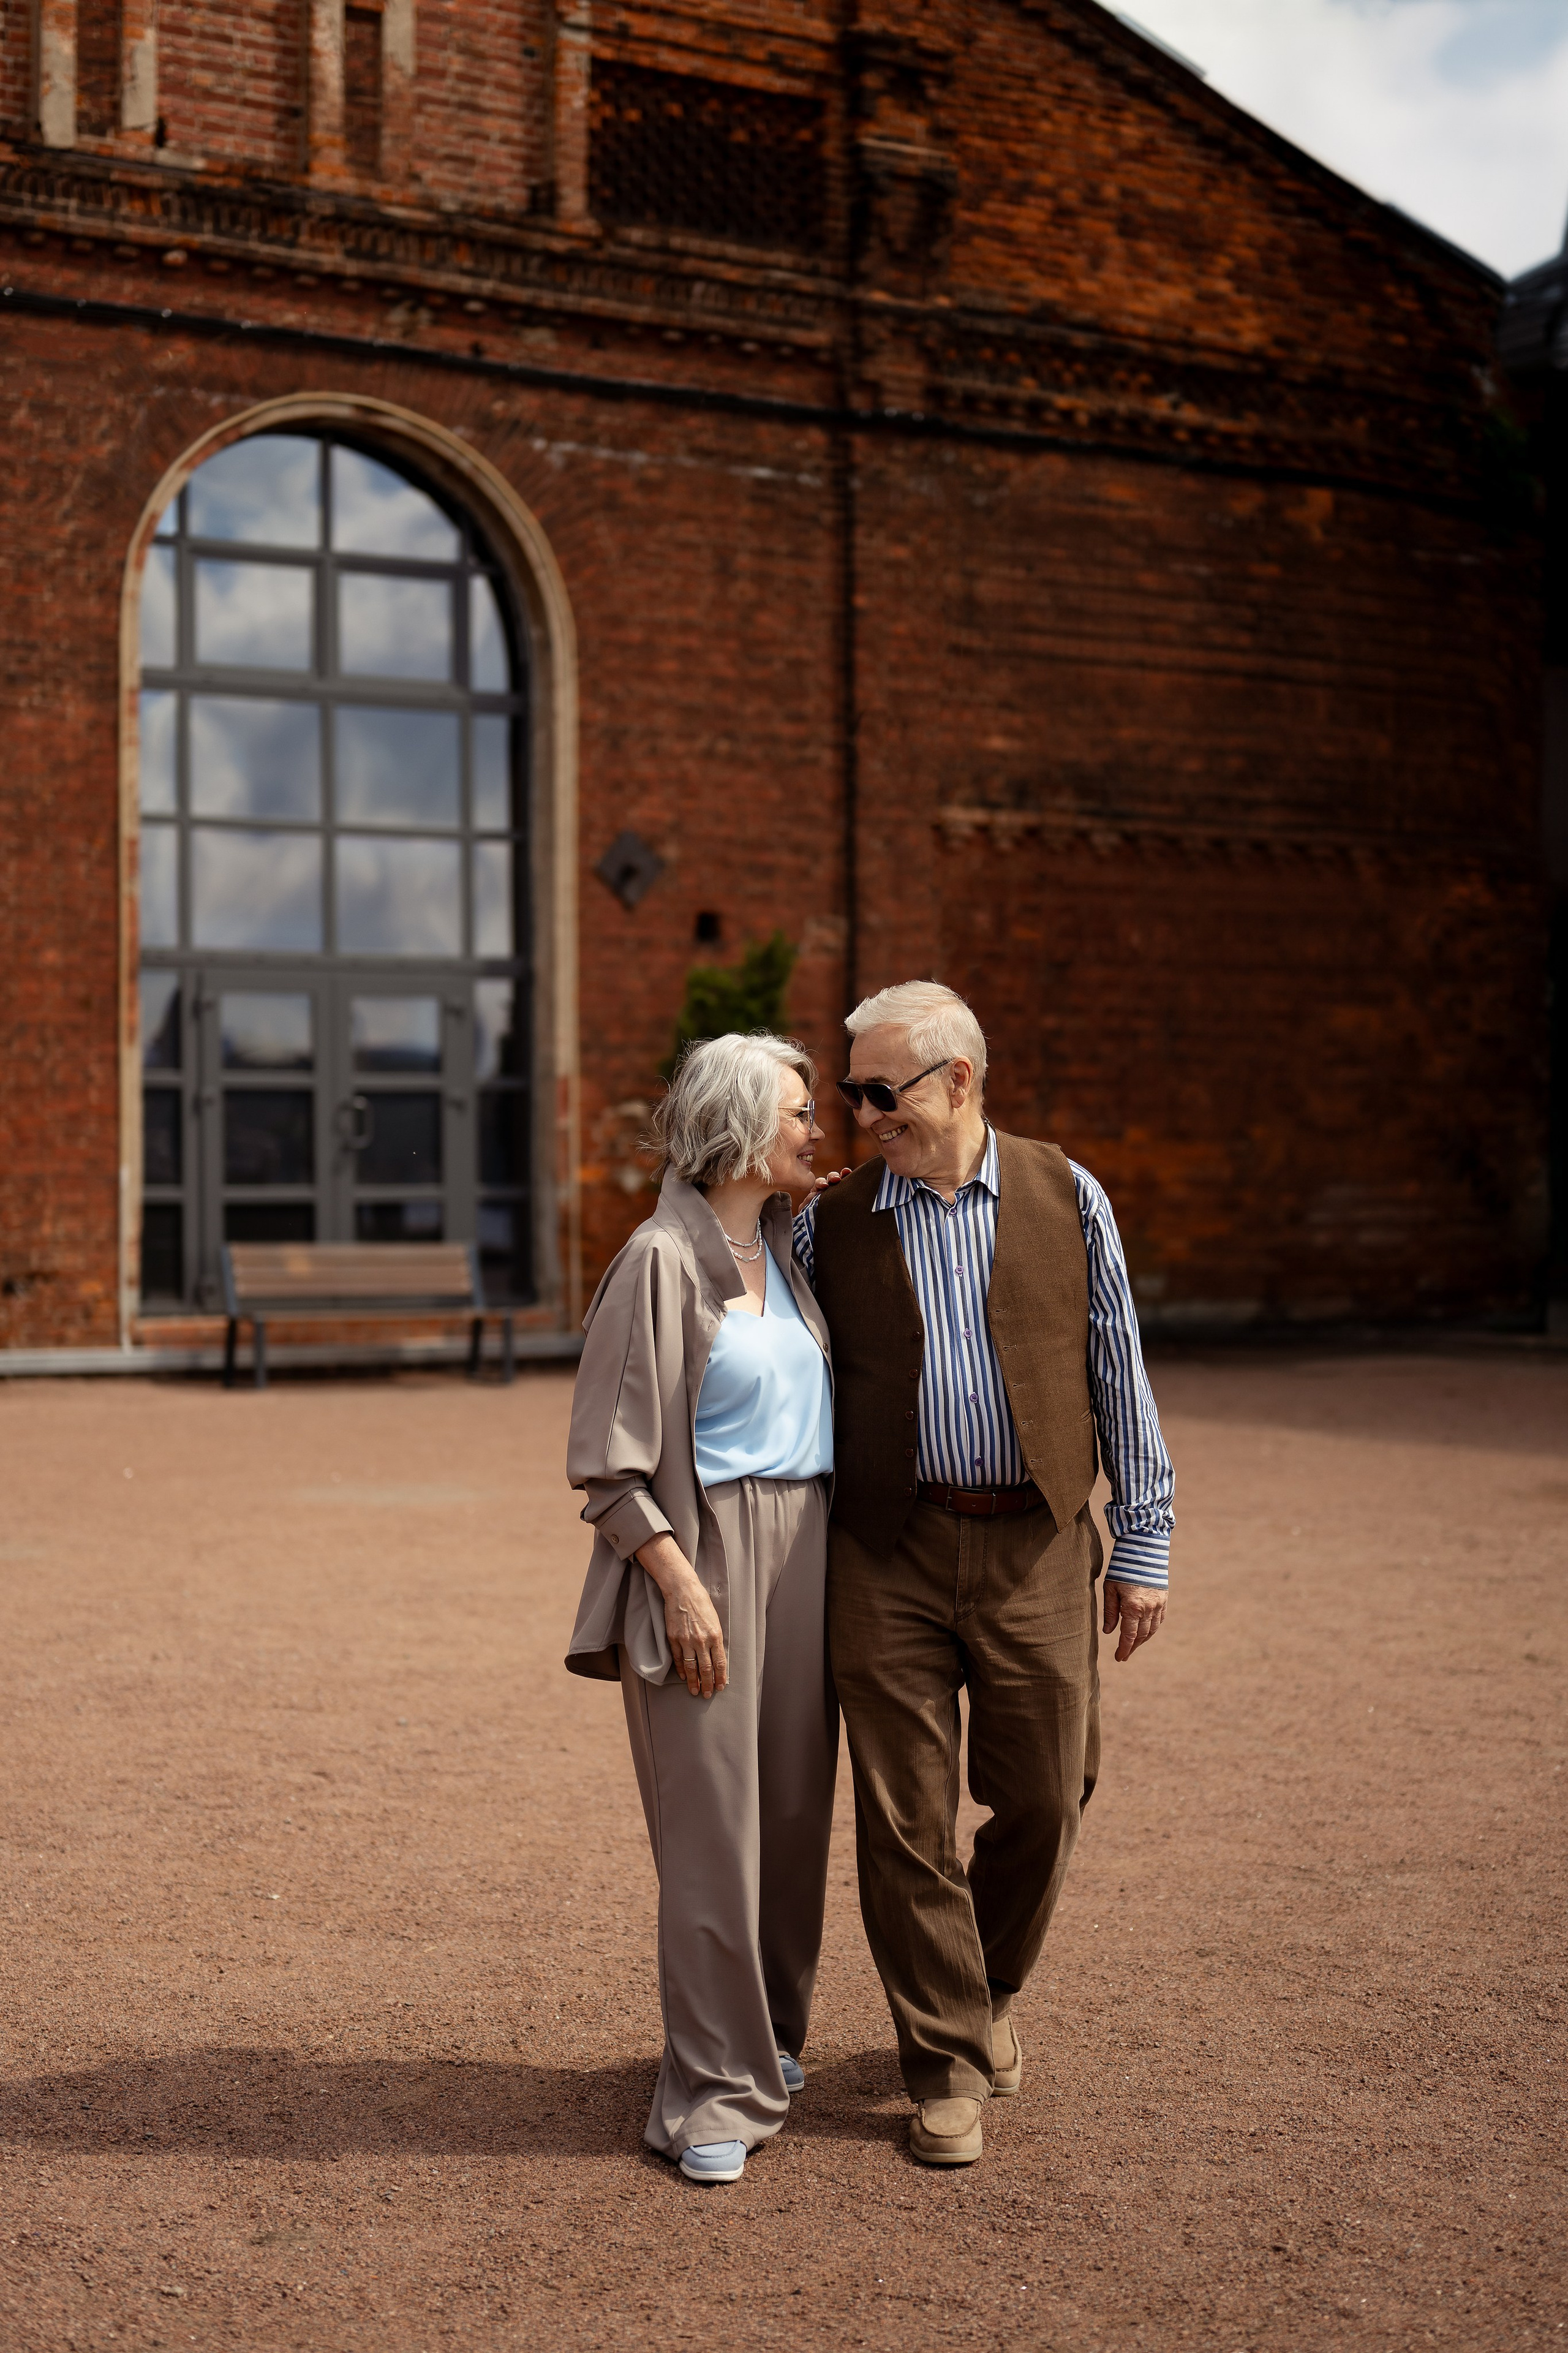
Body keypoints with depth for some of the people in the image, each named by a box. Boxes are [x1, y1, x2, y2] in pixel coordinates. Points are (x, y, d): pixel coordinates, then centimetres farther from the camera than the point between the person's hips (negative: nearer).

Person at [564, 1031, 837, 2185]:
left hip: (803, 1554, 7)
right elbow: (612, 1455, -13)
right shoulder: (664, 1259, -11)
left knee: (793, 1808, 13)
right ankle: (714, 2093, 5)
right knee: (711, 1822, -4)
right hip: (706, 1553, -7)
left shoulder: (785, 1248, 11)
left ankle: (768, 2036, 30)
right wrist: (680, 1582, -17)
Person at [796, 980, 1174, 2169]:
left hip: (1037, 1548, 0)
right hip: (889, 1551, 0)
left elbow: (1117, 1376, 5)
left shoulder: (1066, 1197, 3)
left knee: (1044, 1800, 8)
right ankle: (948, 2061, 19)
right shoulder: (831, 1219, 4)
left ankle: (989, 1990, 36)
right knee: (906, 1818, 3)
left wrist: (1145, 1544, 3)